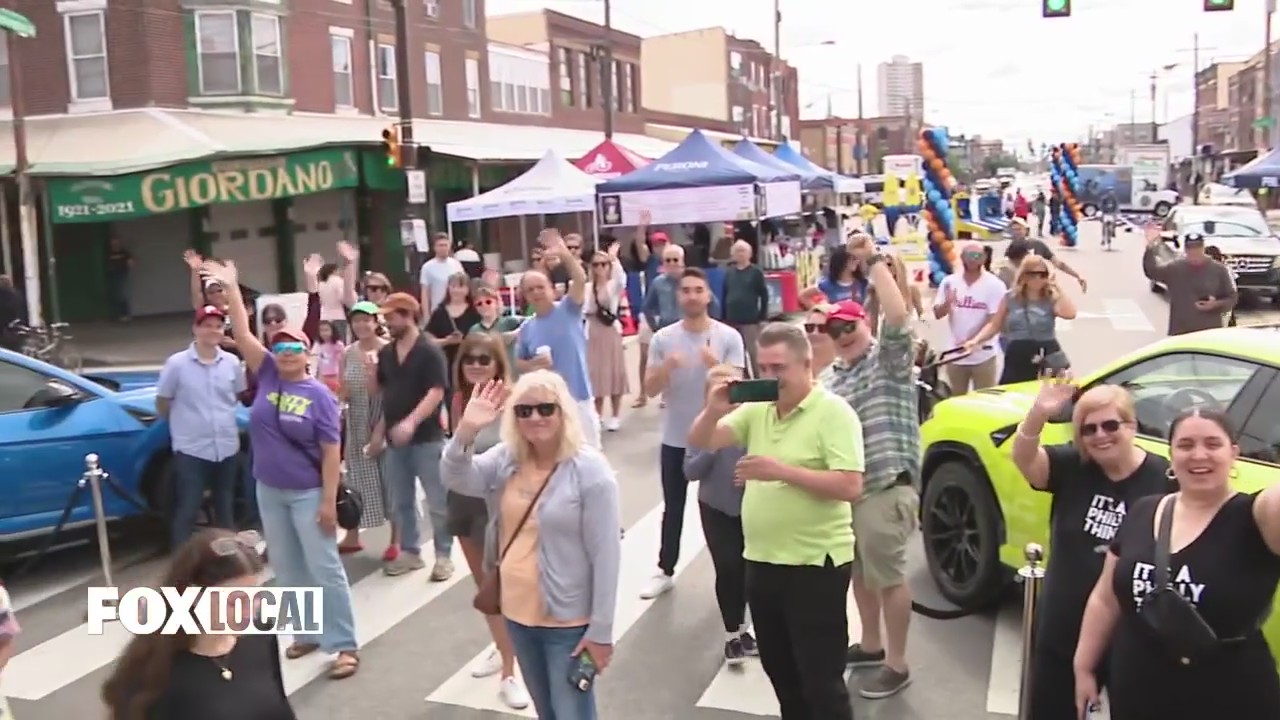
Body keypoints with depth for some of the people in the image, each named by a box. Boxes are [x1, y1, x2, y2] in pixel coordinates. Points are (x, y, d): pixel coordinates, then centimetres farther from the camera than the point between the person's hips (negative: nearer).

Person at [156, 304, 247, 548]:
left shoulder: (232, 362, 1)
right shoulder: (177, 363, -9)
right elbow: (162, 404, 0)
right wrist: (184, 423, 9)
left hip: (227, 449, 4)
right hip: (191, 450, -4)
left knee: (225, 509, 17)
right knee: (186, 511, 1)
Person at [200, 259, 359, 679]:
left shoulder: (318, 395, -11)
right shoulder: (267, 376, 1)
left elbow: (332, 452, -13)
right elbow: (242, 335, -4)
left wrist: (329, 501, -16)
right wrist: (231, 289, -9)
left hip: (307, 493, -5)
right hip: (269, 491, 5)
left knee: (324, 567, -2)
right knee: (287, 568, 14)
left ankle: (345, 645, 4)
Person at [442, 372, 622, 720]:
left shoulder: (589, 469, -18)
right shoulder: (506, 458, 0)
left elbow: (606, 555, -17)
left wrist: (601, 630, -16)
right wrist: (466, 431, -29)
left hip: (568, 619, -6)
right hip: (518, 612, 6)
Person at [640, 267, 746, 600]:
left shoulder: (729, 337, -8)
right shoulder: (663, 338, -4)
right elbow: (650, 390, -5)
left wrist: (716, 366, -28)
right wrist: (667, 368, -25)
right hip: (675, 438, 2)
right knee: (673, 507, 13)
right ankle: (665, 571, 25)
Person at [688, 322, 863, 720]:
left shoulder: (833, 412, -13)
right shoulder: (756, 409, 7)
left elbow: (850, 486, -21)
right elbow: (701, 442, 6)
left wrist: (782, 471, -26)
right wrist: (714, 410, -14)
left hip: (815, 565, -7)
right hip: (762, 562, 7)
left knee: (821, 681, 0)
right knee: (781, 673, 20)